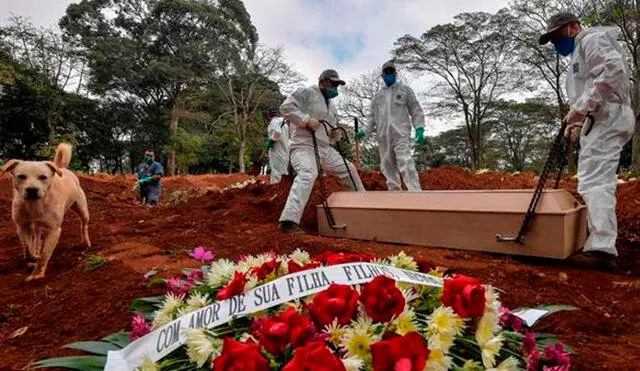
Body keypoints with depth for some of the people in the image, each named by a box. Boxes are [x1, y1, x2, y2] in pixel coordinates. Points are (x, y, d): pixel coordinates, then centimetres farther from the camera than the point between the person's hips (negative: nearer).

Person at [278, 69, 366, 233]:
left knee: (348, 169, 17)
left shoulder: (331, 105, 24)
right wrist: (306, 120, -22)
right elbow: (286, 107, -14)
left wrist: (335, 135, 6)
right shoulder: (306, 93, -1)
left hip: (325, 149, 9)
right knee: (308, 174, -35)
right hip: (304, 146, -9)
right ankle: (289, 221, -42)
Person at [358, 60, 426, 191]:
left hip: (400, 133, -5)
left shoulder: (405, 89, 12)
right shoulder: (378, 96, 22)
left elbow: (416, 110, 6)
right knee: (387, 166, 3)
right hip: (383, 136, 5)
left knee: (405, 163, -20)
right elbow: (372, 116, 20)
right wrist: (365, 131, 4)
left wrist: (419, 128, -8)